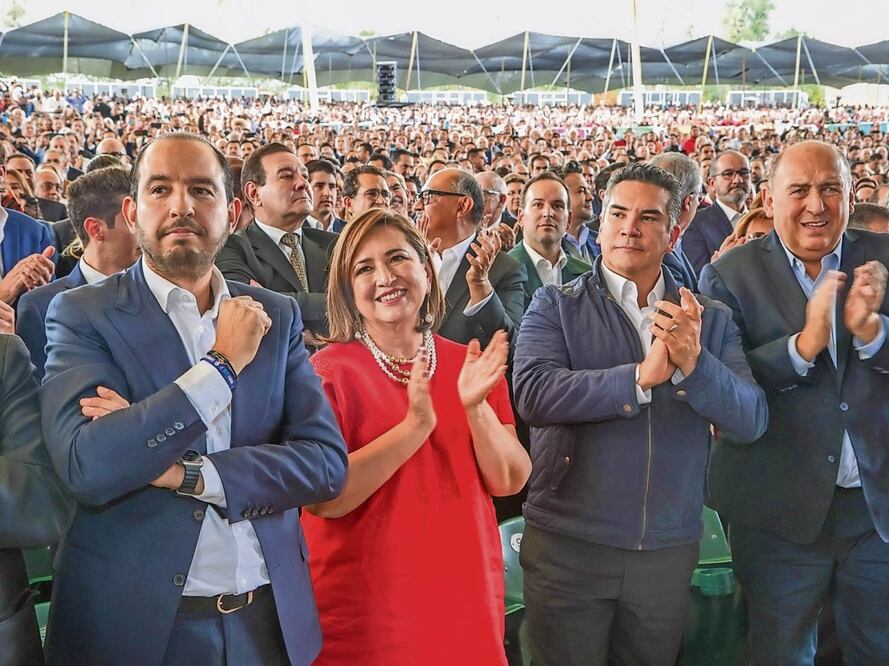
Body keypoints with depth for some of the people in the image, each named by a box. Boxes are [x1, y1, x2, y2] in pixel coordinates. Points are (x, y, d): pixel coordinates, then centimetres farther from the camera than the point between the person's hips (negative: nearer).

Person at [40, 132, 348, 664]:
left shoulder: (277, 316, 3)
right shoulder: (82, 315, -7)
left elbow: (327, 461, -6)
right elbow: (88, 466, -22)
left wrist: (184, 473, -18)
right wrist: (222, 364, -19)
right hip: (134, 621, -3)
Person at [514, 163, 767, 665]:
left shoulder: (712, 320, 5)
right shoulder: (556, 306, -2)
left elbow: (751, 421, -6)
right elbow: (534, 394, -19)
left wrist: (694, 363, -23)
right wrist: (641, 377, -23)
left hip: (670, 549, 3)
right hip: (568, 543, -2)